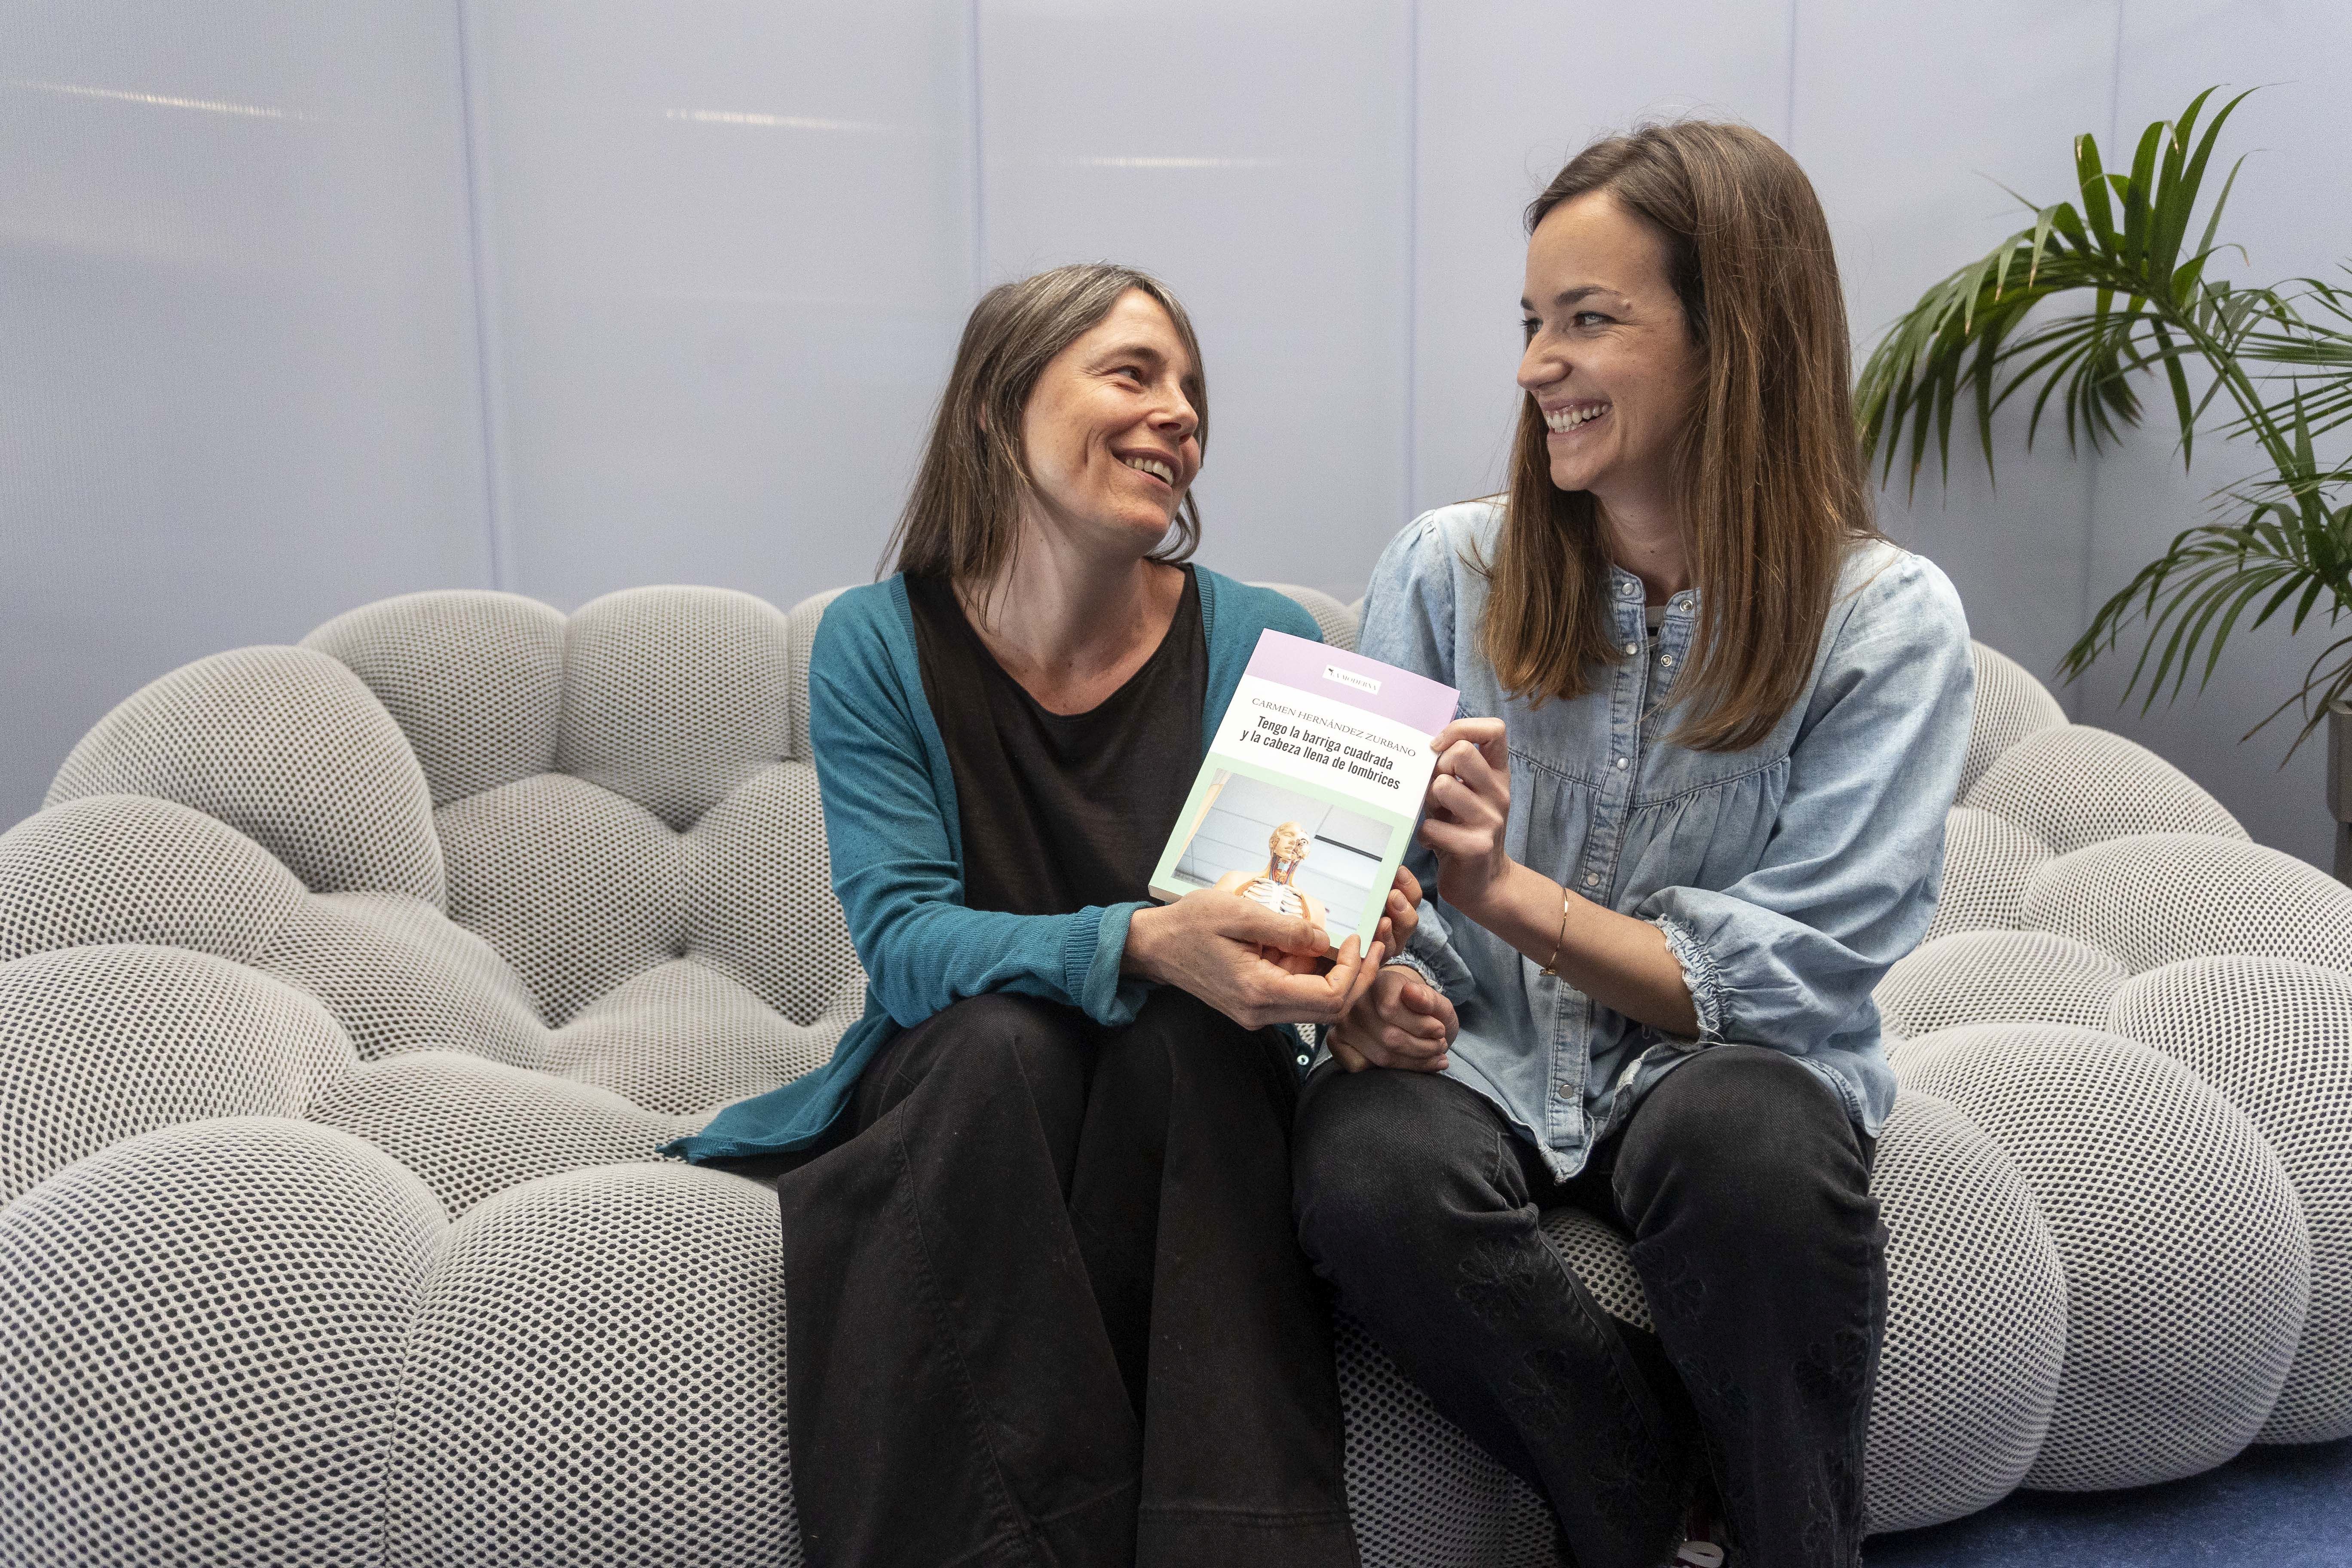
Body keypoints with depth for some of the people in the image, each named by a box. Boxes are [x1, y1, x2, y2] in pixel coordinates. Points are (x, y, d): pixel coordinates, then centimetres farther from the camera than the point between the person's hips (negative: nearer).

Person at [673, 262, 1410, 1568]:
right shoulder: (877, 644, -6)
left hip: (1193, 1110, 1)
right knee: (1003, 1039, -33)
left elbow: (1315, 903, -3)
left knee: (1178, 1039, -32)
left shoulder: (1264, 641, -4)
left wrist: (1352, 971, -31)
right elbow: (905, 941, -18)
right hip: (948, 1106, 0)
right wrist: (1140, 943, -38)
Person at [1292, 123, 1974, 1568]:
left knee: (1750, 1130, -36)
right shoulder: (1449, 569, 2)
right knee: (1369, 1164, -32)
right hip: (1480, 1063, 2)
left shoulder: (1888, 622, -4)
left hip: (1722, 1075, -1)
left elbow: (1796, 976, -11)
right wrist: (1374, 973, -20)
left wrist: (1511, 891, -23)